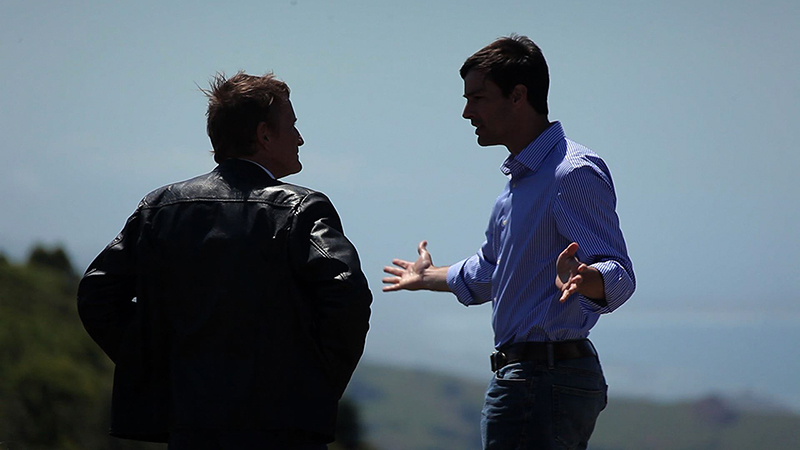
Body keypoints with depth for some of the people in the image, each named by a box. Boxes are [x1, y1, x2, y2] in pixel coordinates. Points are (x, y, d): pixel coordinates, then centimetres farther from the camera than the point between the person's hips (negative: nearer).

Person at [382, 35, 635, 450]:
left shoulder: (574, 172, -13)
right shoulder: (519, 177, 20)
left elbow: (618, 275, -23)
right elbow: (486, 273, 35)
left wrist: (582, 279, -45)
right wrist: (427, 278, 50)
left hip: (546, 380, -10)